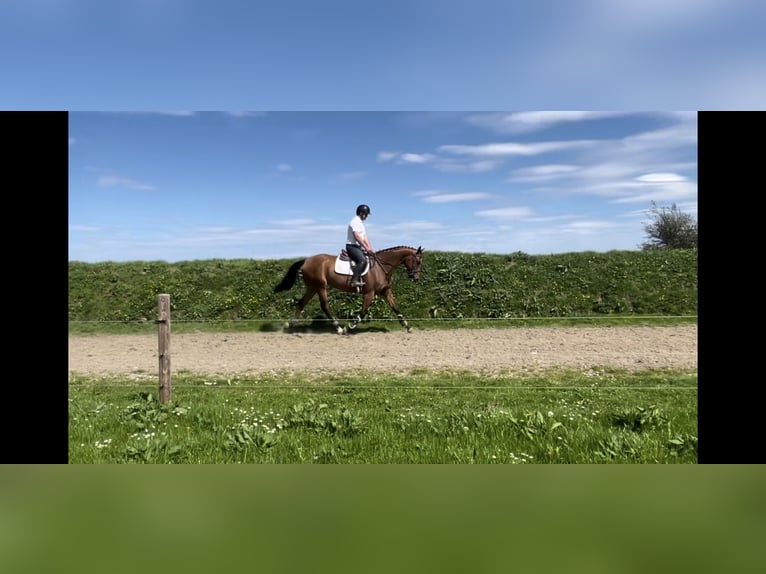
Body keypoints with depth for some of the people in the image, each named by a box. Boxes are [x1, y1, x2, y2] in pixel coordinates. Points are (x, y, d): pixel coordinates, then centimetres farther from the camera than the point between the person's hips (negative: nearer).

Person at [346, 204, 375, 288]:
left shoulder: (361, 223, 20)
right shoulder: (355, 221, -11)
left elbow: (365, 237, 19)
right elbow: (357, 236, -20)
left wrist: (370, 248, 6)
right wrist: (366, 248, -19)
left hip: (359, 247, 11)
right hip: (352, 246, -11)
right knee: (362, 260, -31)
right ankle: (355, 281, -35)